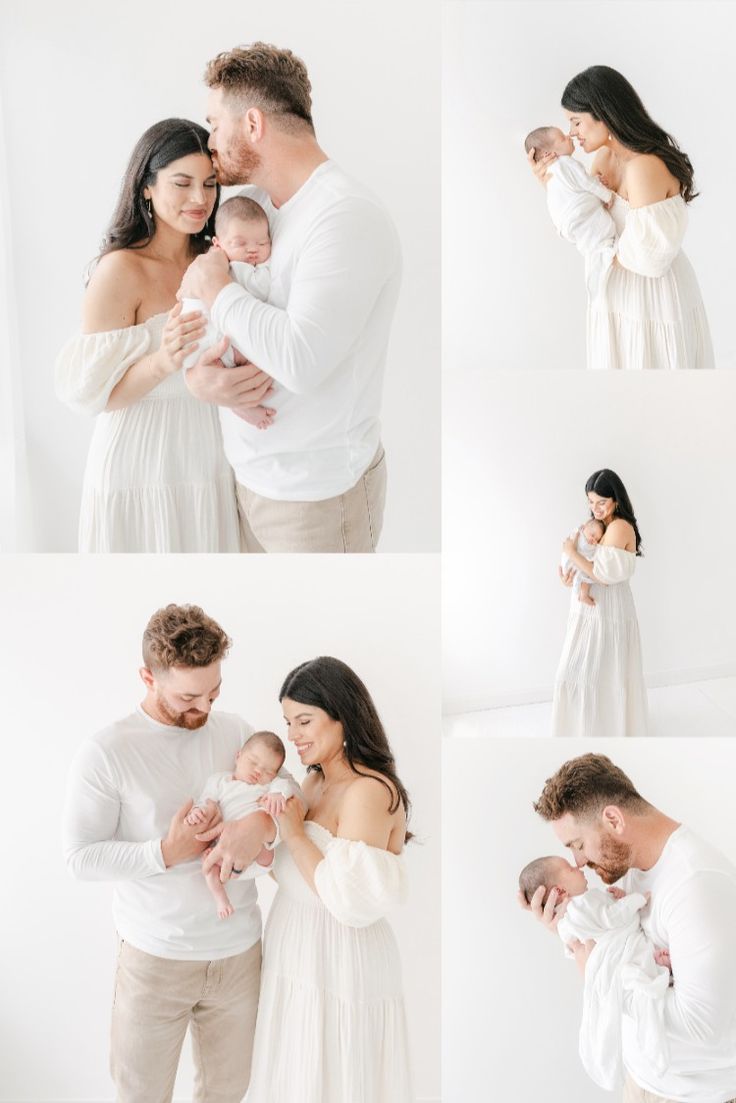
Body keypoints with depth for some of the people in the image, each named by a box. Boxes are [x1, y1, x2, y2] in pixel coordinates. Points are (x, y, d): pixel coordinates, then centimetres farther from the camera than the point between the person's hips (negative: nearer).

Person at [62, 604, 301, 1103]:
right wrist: (166, 852, -23)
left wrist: (264, 822, -15)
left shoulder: (234, 730, 0)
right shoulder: (106, 752, -13)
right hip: (155, 957, -3)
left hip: (239, 950, 4)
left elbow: (291, 790, 7)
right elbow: (81, 857, -12)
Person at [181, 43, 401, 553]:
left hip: (315, 491, -7)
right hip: (251, 473, 8)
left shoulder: (347, 216, -20)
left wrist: (216, 289, -17)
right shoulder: (253, 204, 7)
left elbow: (302, 360, -31)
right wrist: (196, 368, -11)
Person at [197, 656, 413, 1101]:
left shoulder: (370, 790, -22)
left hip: (340, 966, -8)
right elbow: (288, 869, 3)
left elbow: (350, 901, -26)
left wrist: (293, 831, -18)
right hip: (297, 958, 8)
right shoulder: (315, 781, 6)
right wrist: (242, 836, -15)